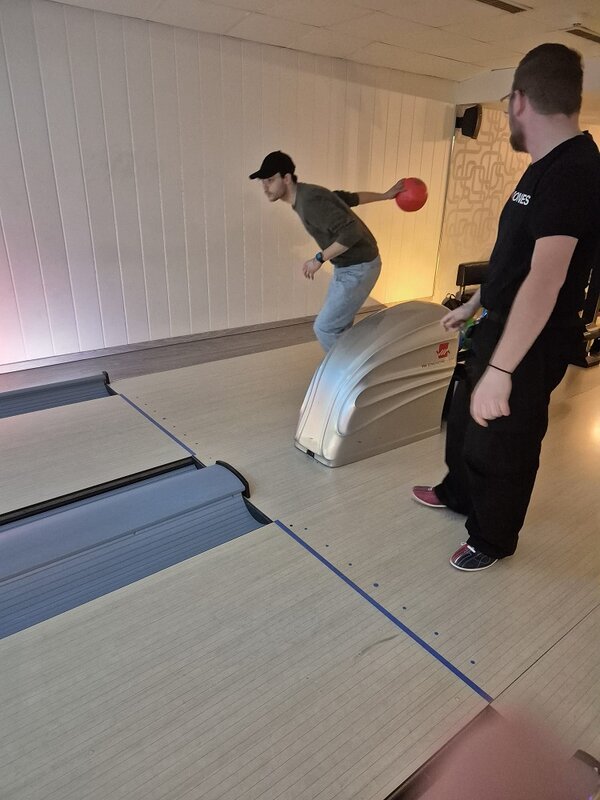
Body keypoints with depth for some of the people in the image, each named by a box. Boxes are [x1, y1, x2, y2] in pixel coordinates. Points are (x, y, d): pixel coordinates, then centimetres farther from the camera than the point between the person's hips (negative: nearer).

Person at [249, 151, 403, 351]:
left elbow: (352, 231, -31)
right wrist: (385, 195, 24)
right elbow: (350, 197, 15)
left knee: (324, 328, -6)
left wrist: (319, 259, -23)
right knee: (337, 326, 16)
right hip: (347, 266, 10)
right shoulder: (303, 195, 6)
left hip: (358, 268, -10)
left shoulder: (309, 201, -25)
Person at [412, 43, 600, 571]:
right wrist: (472, 306, 25)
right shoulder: (549, 169, 11)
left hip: (530, 347, -10)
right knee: (464, 419, 23)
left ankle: (493, 540, 29)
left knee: (501, 445, 6)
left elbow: (544, 279, -32)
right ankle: (458, 494, 46)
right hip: (502, 329, 10)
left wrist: (499, 369, -37)